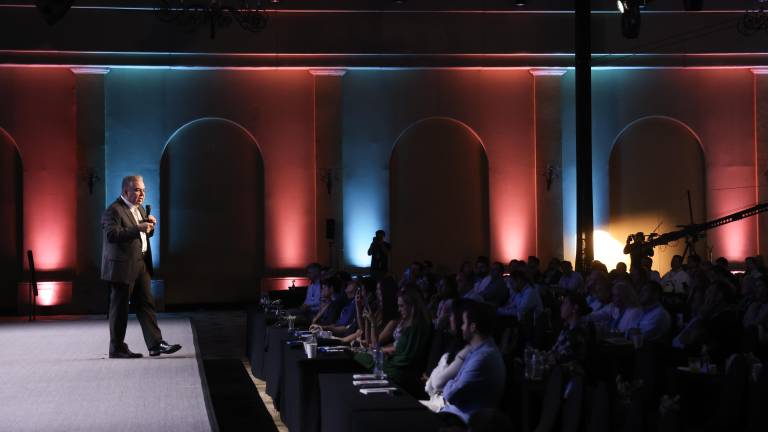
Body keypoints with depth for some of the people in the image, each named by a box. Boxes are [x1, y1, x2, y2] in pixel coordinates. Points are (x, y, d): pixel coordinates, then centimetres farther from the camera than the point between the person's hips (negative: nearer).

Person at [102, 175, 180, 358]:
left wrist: (150, 224, 2)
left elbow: (146, 233, 25)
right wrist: (138, 228, -33)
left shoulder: (139, 209, 15)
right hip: (122, 267, -8)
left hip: (141, 265, 8)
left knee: (146, 304, 6)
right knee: (120, 307, 0)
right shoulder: (114, 211, -13)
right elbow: (112, 234, -26)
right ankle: (117, 348, 9)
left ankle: (155, 344, 7)